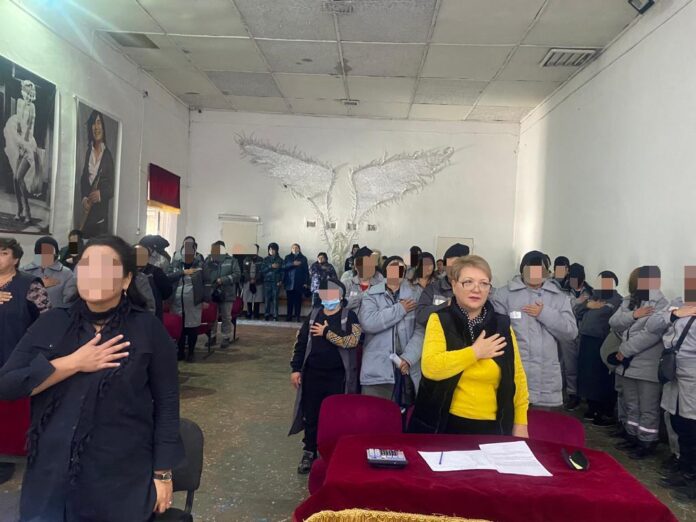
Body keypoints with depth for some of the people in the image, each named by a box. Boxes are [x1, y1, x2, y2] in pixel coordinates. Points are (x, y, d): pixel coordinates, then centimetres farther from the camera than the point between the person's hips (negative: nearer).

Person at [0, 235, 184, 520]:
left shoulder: (147, 329, -8)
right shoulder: (52, 323, 2)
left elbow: (167, 404, -5)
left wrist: (163, 474, -5)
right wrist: (73, 363, -16)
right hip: (49, 478, 3)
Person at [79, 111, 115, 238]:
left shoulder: (108, 155, -1)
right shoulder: (88, 152, 11)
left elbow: (111, 188, -1)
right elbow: (83, 179, 10)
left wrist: (101, 194, -19)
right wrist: (84, 198, -5)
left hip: (101, 210, -3)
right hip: (87, 208, 4)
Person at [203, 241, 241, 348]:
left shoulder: (231, 260, 1)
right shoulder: (208, 260, 7)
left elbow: (237, 274, -10)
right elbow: (202, 275, 0)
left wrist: (222, 280, -18)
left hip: (226, 294, -2)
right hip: (211, 294, 2)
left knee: (226, 317, 7)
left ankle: (226, 337, 18)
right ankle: (212, 336, 23)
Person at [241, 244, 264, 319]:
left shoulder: (261, 260, 6)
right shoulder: (246, 259, 11)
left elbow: (261, 271, -2)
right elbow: (244, 271, 4)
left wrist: (255, 279, -13)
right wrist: (250, 279, -10)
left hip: (258, 282, -1)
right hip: (248, 282, 1)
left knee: (257, 299, -3)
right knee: (248, 299, 0)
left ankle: (256, 314, 3)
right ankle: (249, 314, 7)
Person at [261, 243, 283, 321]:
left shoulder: (280, 260, 8)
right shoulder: (266, 259, 11)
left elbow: (282, 271, 4)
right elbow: (262, 270, 2)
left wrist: (281, 281, -7)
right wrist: (271, 266, -10)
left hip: (276, 282, -1)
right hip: (267, 281, 1)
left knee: (275, 299, -6)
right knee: (267, 299, -4)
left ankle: (275, 316, -3)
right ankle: (267, 315, 3)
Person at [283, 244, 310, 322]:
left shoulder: (303, 258, 9)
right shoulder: (287, 257, 14)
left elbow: (306, 271, 4)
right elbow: (284, 267, -2)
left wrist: (306, 282, -4)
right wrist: (293, 264, -16)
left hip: (299, 283, -1)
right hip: (289, 283, 1)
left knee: (298, 300, -3)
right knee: (290, 300, 2)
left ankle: (297, 316, 0)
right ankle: (289, 316, 6)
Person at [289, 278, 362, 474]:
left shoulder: (349, 316, -5)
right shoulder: (313, 315, 5)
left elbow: (352, 340, -21)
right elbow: (300, 342, 8)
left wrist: (326, 332, -16)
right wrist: (295, 369, 4)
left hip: (338, 377, -3)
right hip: (312, 374, 3)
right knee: (311, 415, 12)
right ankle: (309, 453, 28)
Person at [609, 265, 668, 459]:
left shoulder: (661, 304, -12)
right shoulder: (629, 301, 9)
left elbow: (651, 334, -22)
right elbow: (614, 323, 0)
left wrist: (625, 350, -17)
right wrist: (633, 315, -18)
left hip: (648, 366, -7)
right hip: (628, 363, 7)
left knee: (648, 408, 4)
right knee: (631, 405, 18)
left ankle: (647, 443, 17)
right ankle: (633, 436, 32)